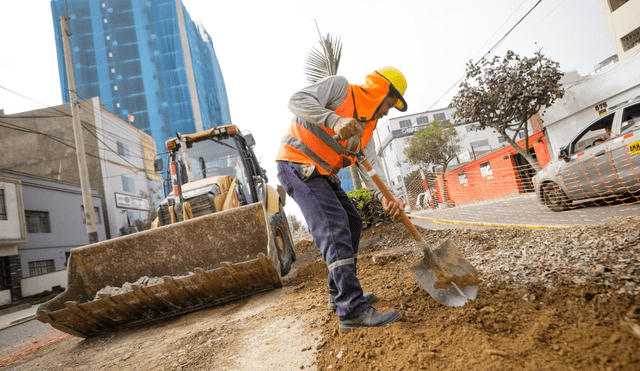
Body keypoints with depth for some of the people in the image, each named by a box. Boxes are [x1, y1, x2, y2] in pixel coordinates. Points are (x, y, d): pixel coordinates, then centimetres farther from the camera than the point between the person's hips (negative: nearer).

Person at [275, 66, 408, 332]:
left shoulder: (367, 126, 15)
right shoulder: (339, 87, -5)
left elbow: (369, 166, 0)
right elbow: (297, 100, -18)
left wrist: (385, 196, -19)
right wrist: (334, 120, -32)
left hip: (322, 173, 10)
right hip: (297, 164, -10)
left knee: (352, 222, 12)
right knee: (334, 225, -21)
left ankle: (339, 294, 22)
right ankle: (353, 311, -21)